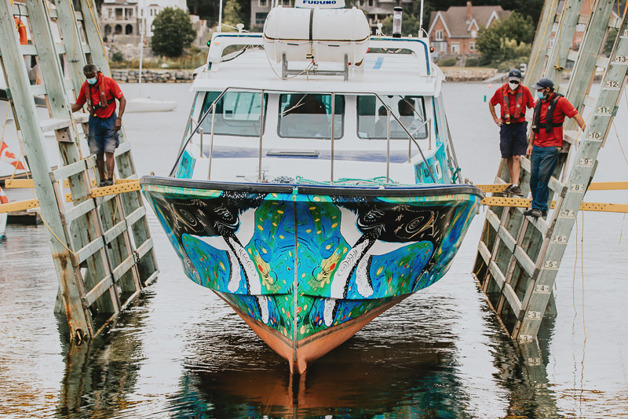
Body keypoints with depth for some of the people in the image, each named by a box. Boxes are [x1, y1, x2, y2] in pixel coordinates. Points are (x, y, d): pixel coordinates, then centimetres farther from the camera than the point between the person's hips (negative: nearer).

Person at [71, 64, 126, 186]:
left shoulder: (109, 82, -9)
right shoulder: (85, 86, 3)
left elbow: (122, 100, -6)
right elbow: (79, 104, 15)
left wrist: (119, 118, -14)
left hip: (109, 120, -4)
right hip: (95, 121, 4)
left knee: (109, 152, -10)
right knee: (98, 153, 3)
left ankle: (110, 179, -13)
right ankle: (102, 180, 9)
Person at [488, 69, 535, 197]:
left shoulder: (525, 91, -3)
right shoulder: (500, 91, 1)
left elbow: (533, 107, 5)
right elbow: (491, 103, 20)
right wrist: (495, 119, 13)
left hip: (520, 126, -2)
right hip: (506, 127, 2)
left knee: (517, 157, -8)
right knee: (508, 157, 8)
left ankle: (515, 186, -13)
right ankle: (513, 183, 22)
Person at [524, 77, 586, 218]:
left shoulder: (560, 101, -8)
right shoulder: (538, 103, 13)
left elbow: (576, 115, -8)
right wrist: (531, 144, 19)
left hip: (551, 147, -7)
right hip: (537, 147, 7)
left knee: (543, 176, -10)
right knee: (534, 176, 5)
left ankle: (539, 207, -5)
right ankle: (536, 205, 16)